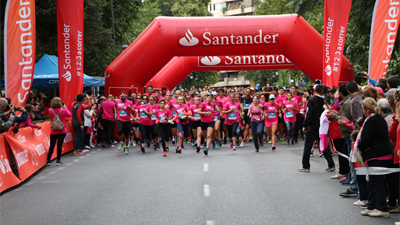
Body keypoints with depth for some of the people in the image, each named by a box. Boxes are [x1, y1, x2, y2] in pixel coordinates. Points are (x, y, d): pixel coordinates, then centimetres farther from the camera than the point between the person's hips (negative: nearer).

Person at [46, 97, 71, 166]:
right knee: (59, 145, 1)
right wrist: (65, 108, 15)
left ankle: (48, 161, 12)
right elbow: (69, 114, 8)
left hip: (53, 131, 2)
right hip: (62, 130, -2)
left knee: (52, 145, 9)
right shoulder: (63, 110, -11)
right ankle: (58, 161, 3)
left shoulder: (50, 110, -8)